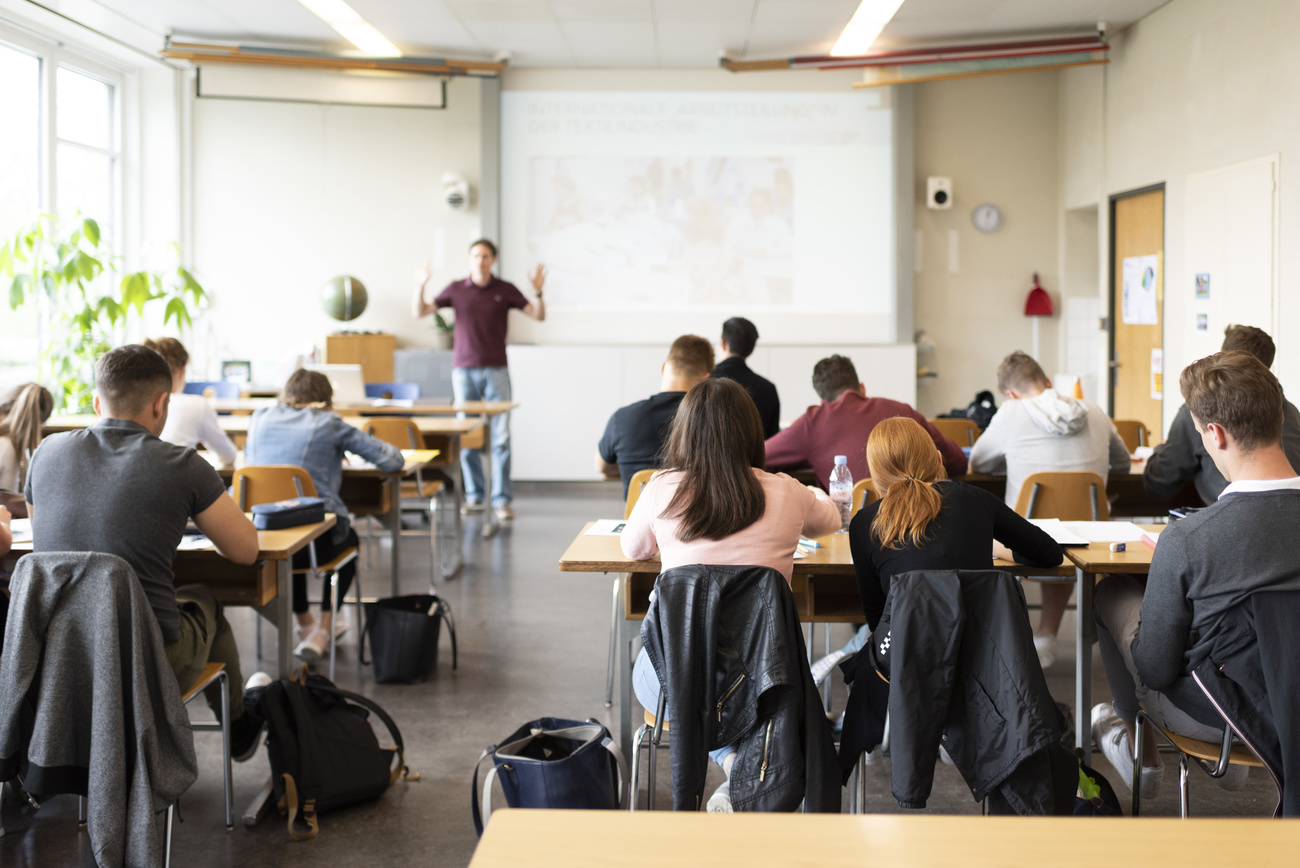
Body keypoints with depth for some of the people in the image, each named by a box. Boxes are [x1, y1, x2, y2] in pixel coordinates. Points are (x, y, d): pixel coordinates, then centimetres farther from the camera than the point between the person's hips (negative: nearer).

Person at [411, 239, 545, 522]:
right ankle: (474, 496, 13)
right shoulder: (455, 289, 5)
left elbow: (539, 315, 2)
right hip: (464, 369, 1)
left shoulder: (505, 290, 4)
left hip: (496, 370, -1)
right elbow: (420, 312, 4)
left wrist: (538, 291, -16)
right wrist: (420, 286, -13)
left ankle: (502, 499, -2)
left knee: (501, 436, -6)